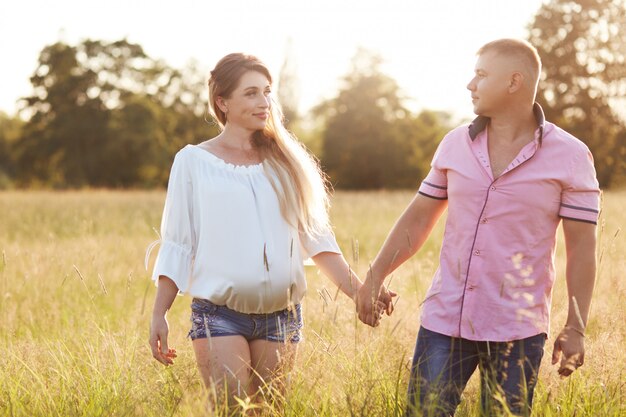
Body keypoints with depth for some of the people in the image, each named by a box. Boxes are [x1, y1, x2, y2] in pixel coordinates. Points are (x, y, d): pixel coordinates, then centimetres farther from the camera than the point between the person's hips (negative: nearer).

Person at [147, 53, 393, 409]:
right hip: (220, 313, -3)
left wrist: (358, 292, -2)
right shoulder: (193, 161, 3)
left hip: (281, 316, 3)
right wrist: (159, 314, -1)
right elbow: (176, 246, 4)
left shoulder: (286, 161, 10)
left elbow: (316, 237, 8)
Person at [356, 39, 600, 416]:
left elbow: (582, 247, -4)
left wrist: (576, 328, -8)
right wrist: (375, 277, 7)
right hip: (444, 320, 3)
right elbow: (418, 218, 14)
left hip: (518, 330, -3)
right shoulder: (456, 144, 6)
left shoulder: (569, 156, -4)